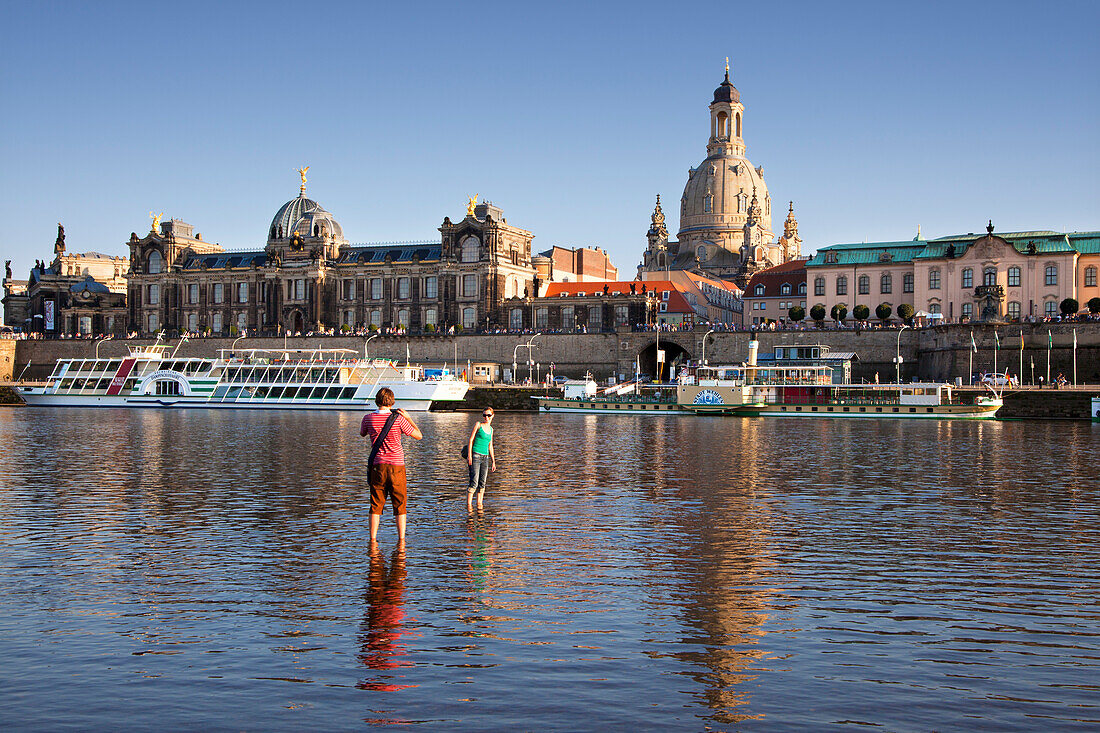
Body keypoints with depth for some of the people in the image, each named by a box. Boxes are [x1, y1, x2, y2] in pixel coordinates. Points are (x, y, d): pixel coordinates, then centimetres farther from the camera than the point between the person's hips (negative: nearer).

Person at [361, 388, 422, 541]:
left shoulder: (368, 418, -2)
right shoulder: (398, 419, -9)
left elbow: (362, 433, 20)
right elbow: (418, 435, 1)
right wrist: (408, 418, 9)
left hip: (377, 466, 2)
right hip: (396, 466, -2)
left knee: (376, 504, 9)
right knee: (400, 505, 6)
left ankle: (373, 539, 8)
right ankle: (401, 539, 6)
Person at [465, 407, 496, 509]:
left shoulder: (491, 429, 16)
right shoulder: (478, 425, -1)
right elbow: (470, 440, -4)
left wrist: (493, 461, 19)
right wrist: (469, 455, -13)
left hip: (485, 457, 6)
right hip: (475, 455, -6)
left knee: (482, 483, 5)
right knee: (474, 482, -12)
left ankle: (479, 504, 11)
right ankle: (468, 504, -7)